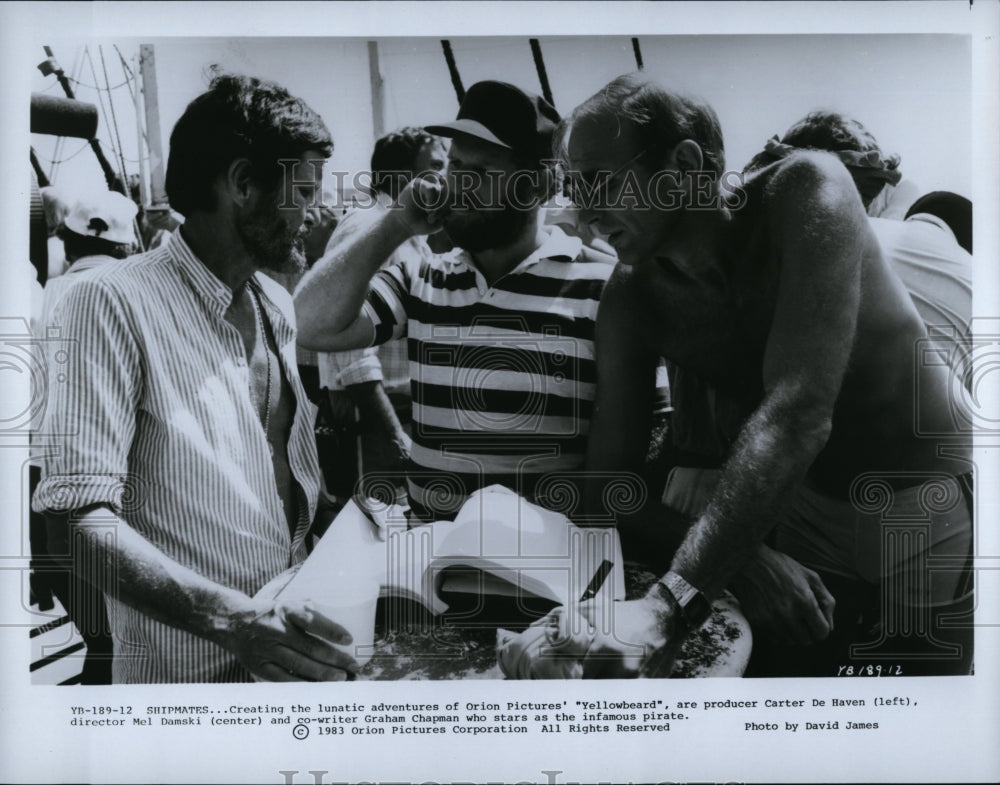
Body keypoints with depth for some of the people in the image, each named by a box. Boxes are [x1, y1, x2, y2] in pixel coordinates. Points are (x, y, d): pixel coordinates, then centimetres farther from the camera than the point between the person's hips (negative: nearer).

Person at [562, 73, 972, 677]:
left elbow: (799, 412, -38)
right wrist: (747, 554, -28)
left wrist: (673, 601, -46)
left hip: (931, 509, -3)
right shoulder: (632, 300, -13)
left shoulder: (805, 191, -26)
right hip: (808, 516, 3)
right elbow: (609, 475, -12)